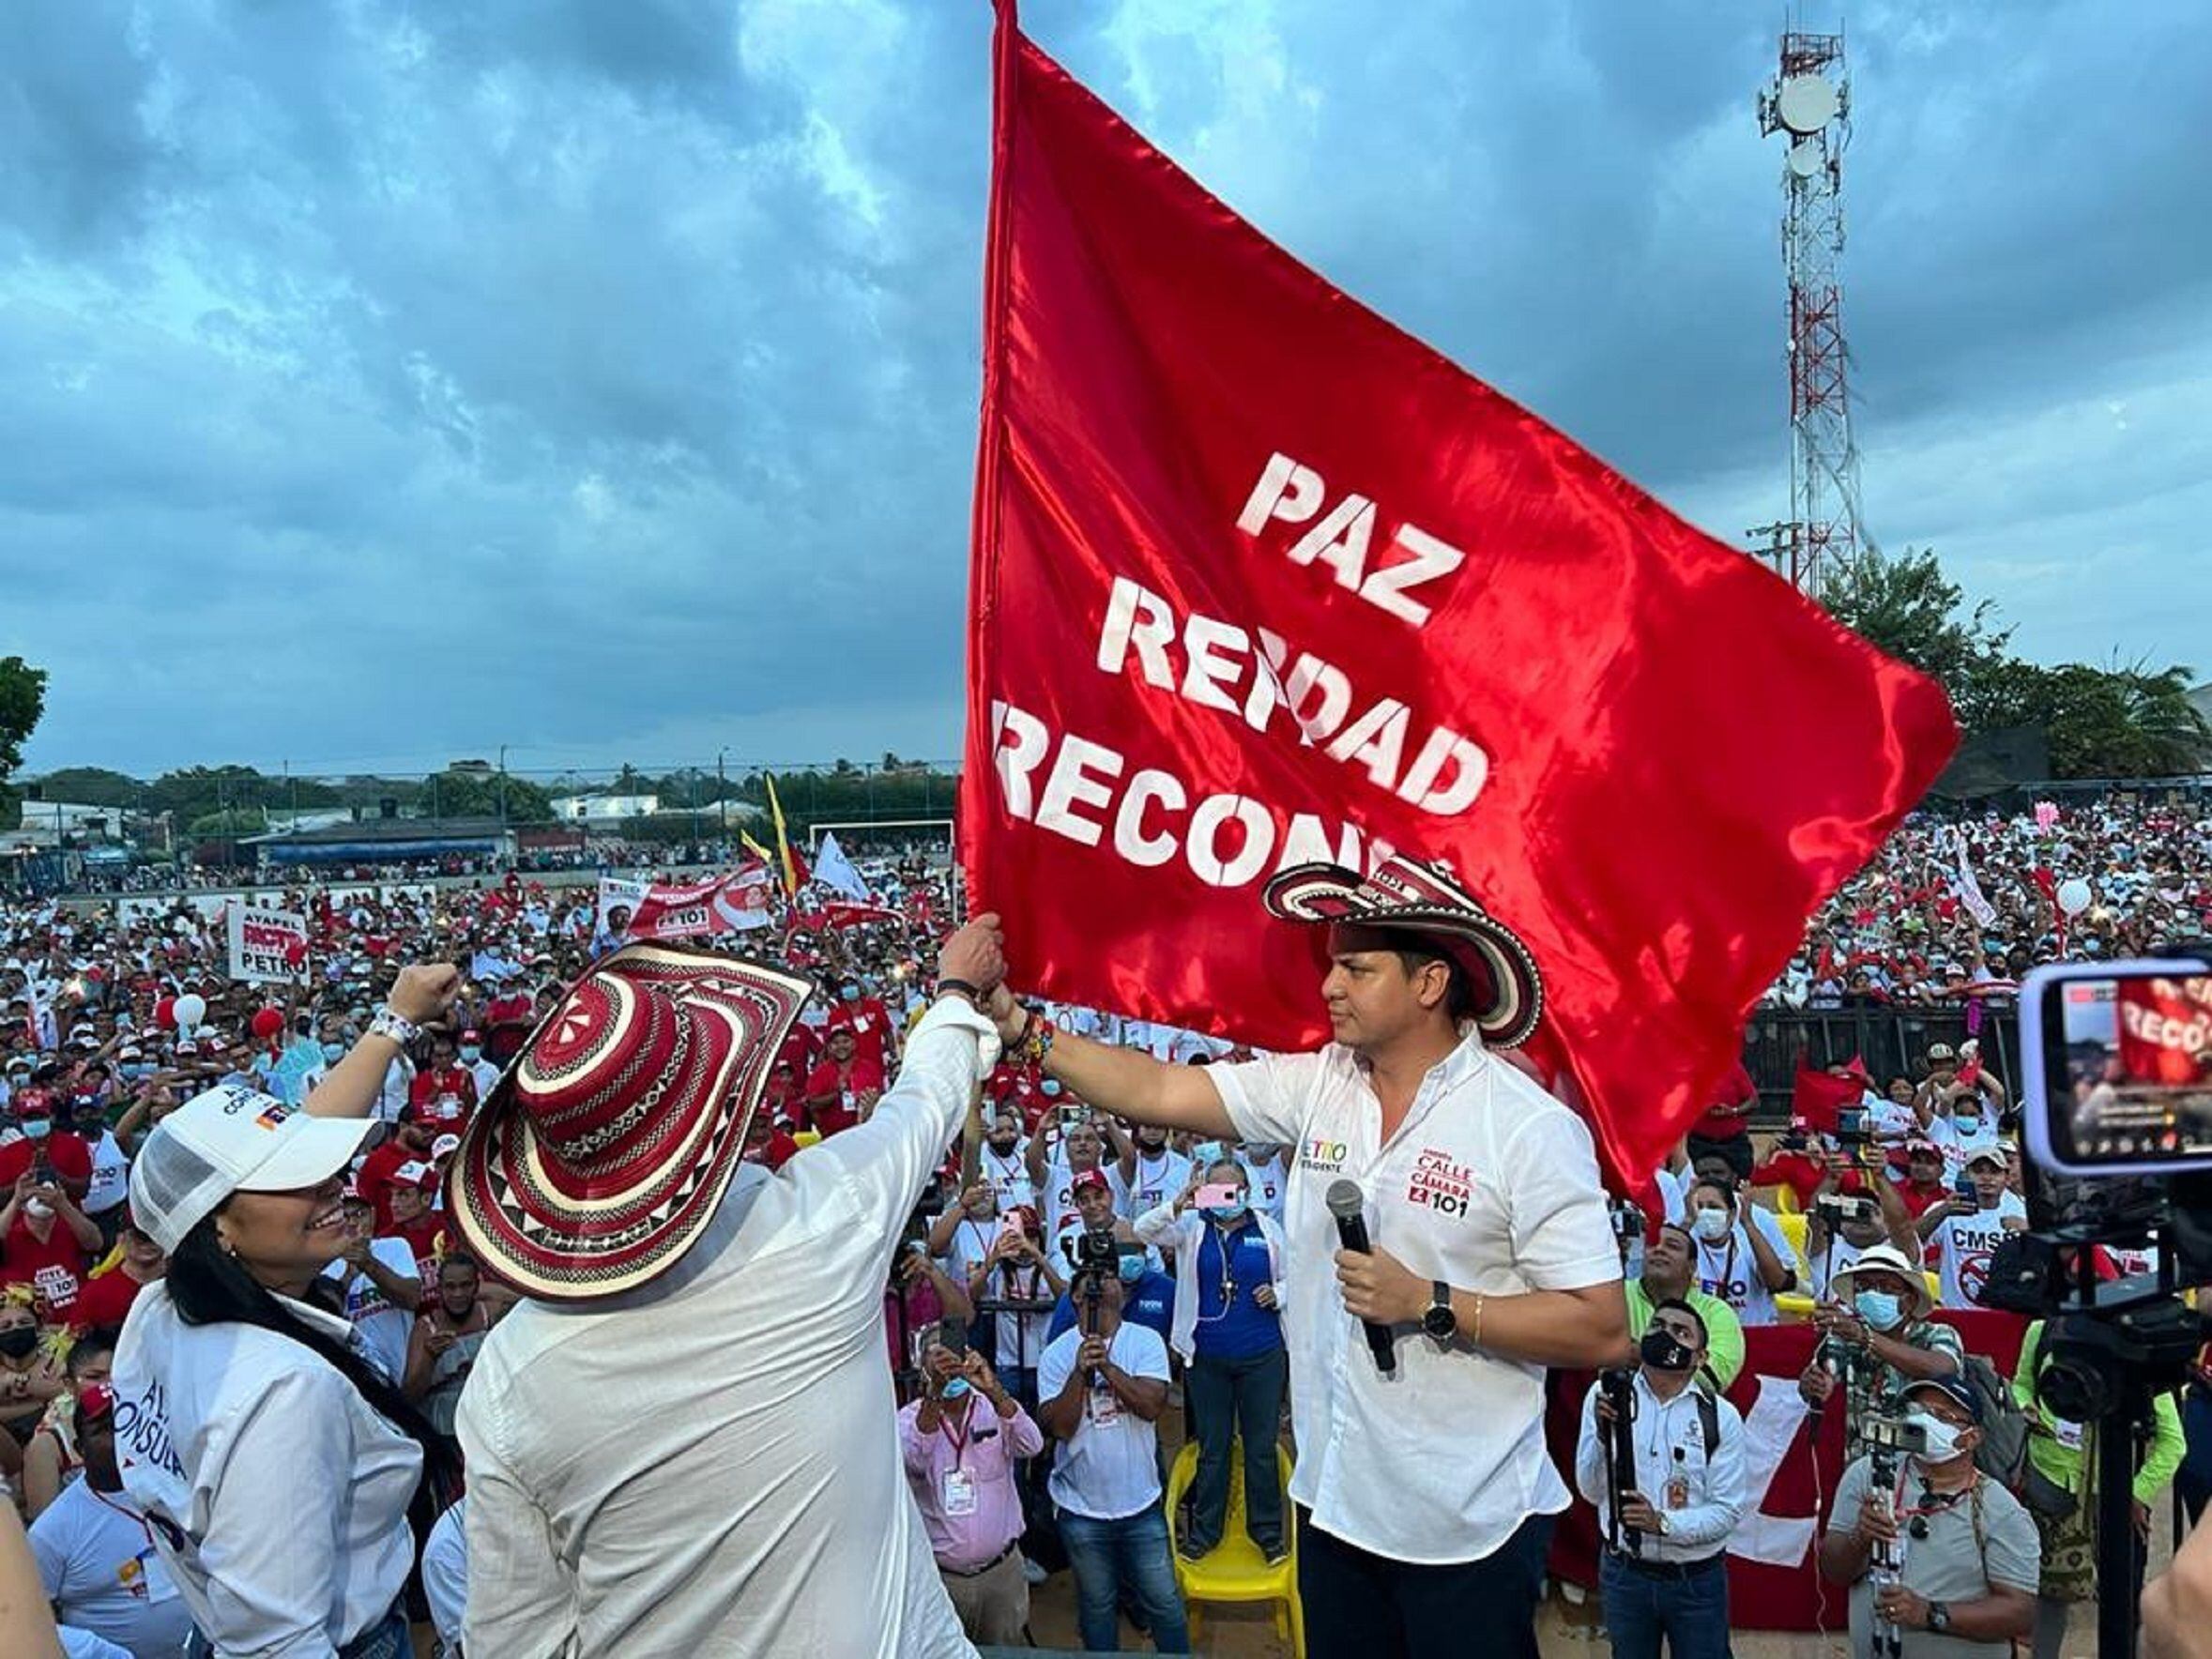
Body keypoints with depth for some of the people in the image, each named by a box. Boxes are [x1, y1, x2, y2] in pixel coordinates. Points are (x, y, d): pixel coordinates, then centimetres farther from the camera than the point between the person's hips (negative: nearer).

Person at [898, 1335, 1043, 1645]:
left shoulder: (994, 1407, -4)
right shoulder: (910, 1417, -7)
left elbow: (1032, 1446, -22)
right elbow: (913, 1460, -28)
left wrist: (994, 1390, -36)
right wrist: (934, 1394, -41)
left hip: (1003, 1569, 1)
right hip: (939, 1575, -1)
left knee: (1008, 1652, 16)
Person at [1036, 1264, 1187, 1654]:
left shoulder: (1146, 1341, -5)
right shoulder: (1057, 1354, -5)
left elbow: (1152, 1405, -18)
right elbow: (1059, 1427, -13)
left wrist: (1106, 1364, -26)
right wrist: (1080, 1371, -25)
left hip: (1141, 1504, 0)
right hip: (1081, 1509, 0)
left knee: (1163, 1602, 11)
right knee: (1096, 1605, 17)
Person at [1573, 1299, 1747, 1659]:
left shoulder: (1721, 1417, -8)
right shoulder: (1605, 1395, -8)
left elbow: (1728, 1511, -10)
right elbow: (1592, 1490, -11)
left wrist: (1663, 1522, -25)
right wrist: (1603, 1433, -28)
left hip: (1698, 1579, -1)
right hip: (1624, 1572, 1)